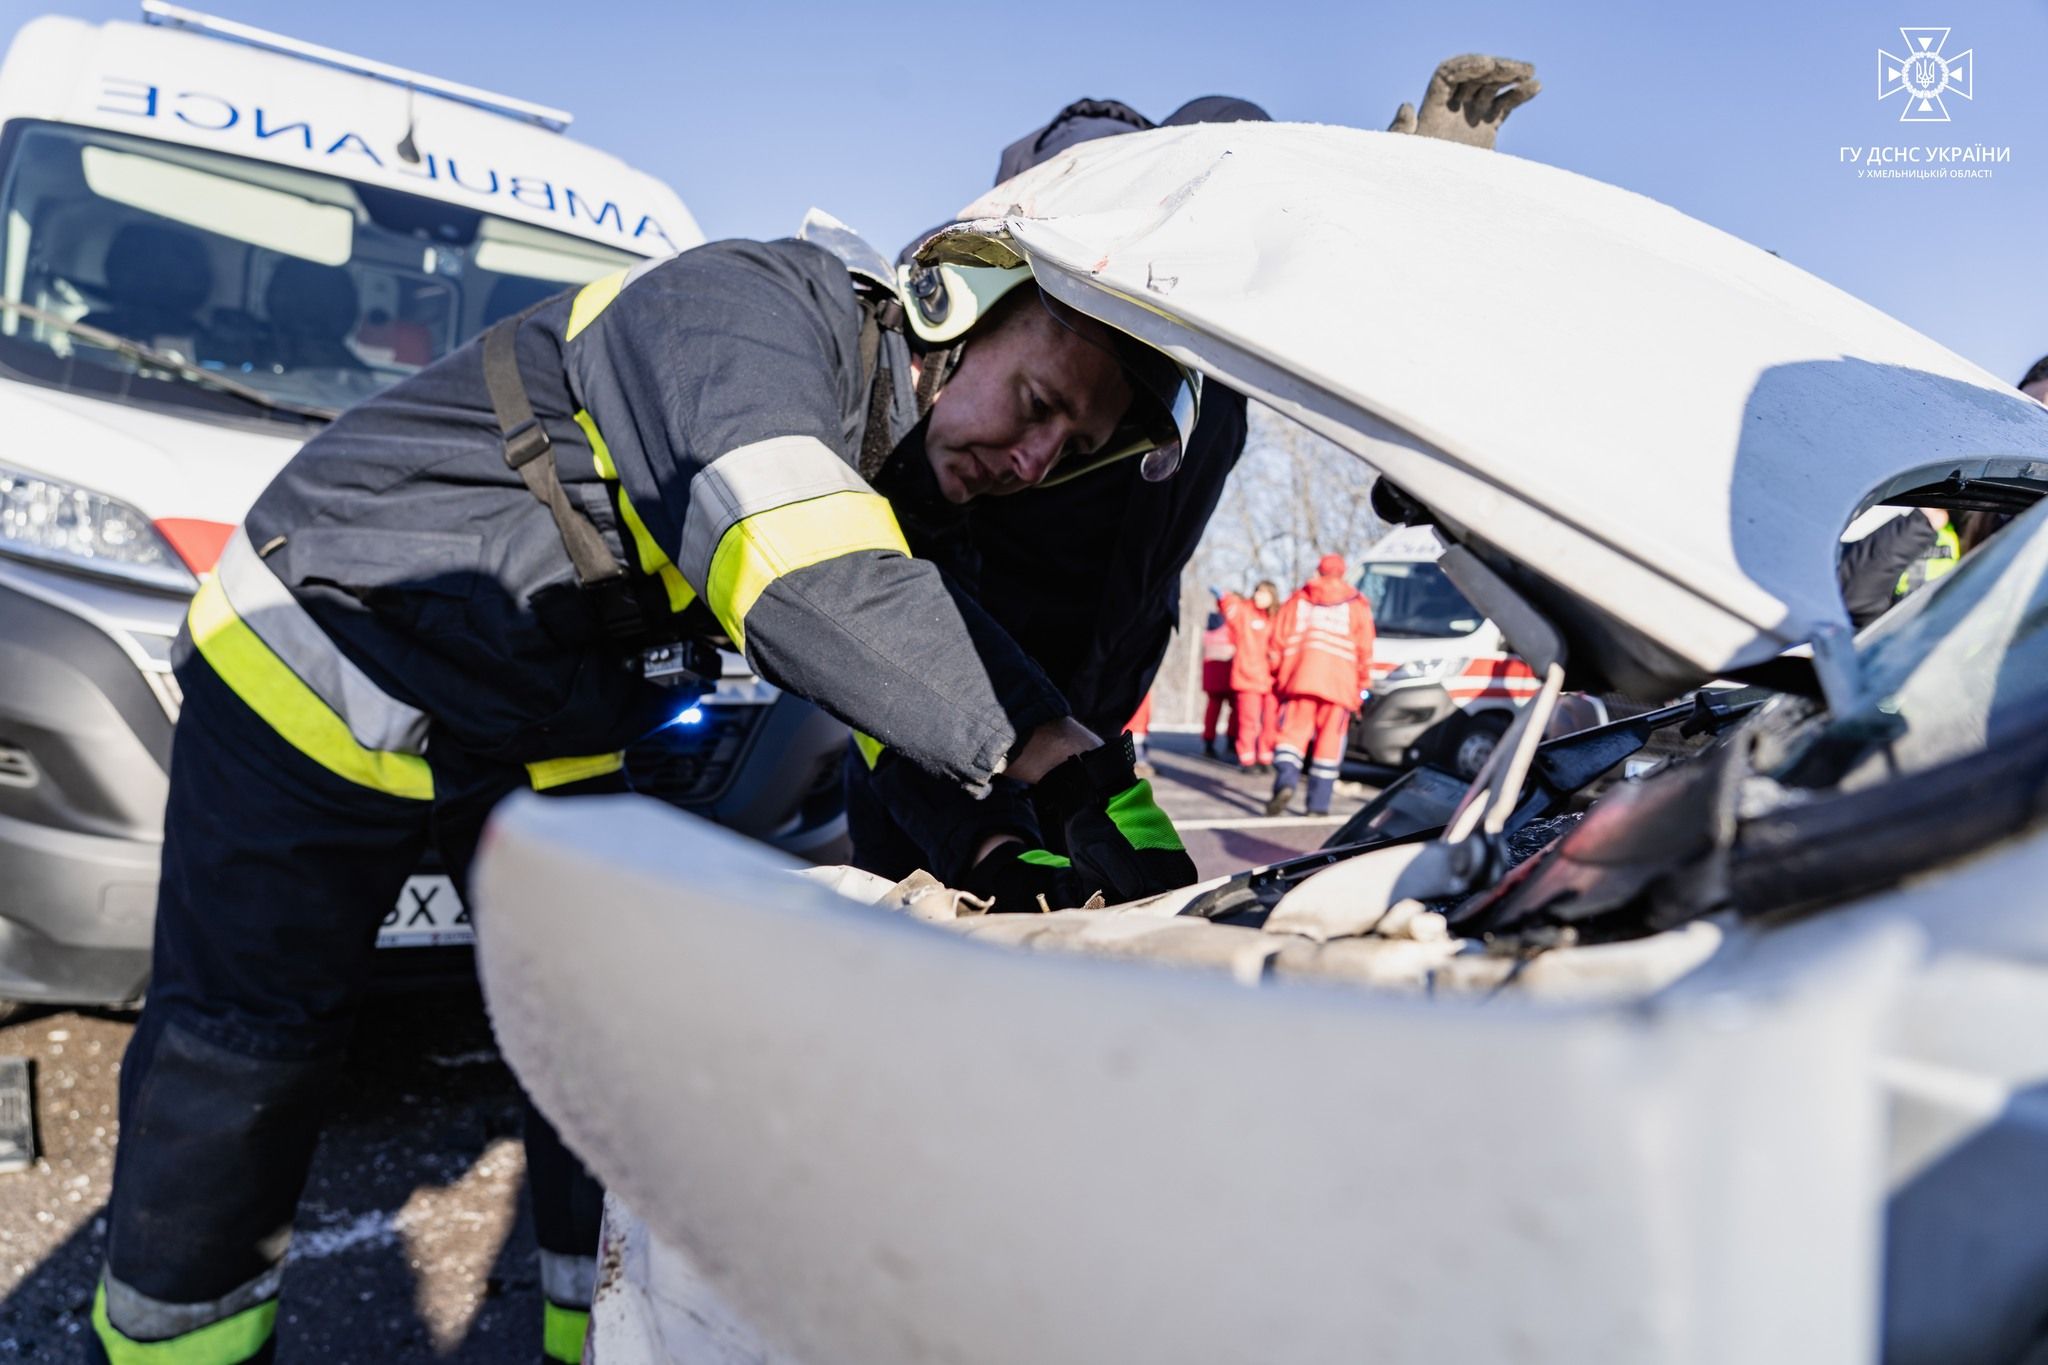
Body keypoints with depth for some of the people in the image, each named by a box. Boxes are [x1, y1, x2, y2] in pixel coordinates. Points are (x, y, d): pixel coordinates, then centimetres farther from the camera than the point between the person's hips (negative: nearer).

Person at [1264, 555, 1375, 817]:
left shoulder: (1298, 600, 17)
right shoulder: (1357, 605, 13)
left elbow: (1277, 642, 12)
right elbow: (1364, 650, 7)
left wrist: (1277, 675, 19)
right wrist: (1362, 685, 14)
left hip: (1298, 679, 1)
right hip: (1339, 684, -1)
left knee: (1293, 732, 1)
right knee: (1329, 742, 3)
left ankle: (1285, 782, -24)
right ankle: (1318, 804, 4)